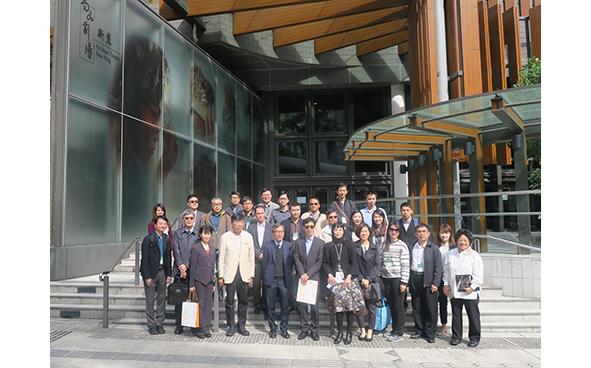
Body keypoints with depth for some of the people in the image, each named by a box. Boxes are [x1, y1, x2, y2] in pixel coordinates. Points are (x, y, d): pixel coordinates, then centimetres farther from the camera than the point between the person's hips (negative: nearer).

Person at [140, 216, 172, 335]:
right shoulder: (148, 239, -10)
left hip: (162, 271, 5)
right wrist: (147, 276, -15)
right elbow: (145, 259, -11)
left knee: (162, 298, 9)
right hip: (150, 272, -5)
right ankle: (151, 325, 11)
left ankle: (159, 323, 19)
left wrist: (168, 274, 7)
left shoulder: (166, 240, 8)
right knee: (150, 299, 1)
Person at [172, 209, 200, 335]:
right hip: (179, 270, 1)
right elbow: (176, 251, 2)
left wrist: (186, 266, -11)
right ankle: (179, 325, 12)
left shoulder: (198, 234, 7)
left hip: (193, 270, -1)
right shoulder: (177, 233, 11)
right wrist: (181, 266, -10)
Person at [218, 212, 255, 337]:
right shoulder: (225, 237, -1)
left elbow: (251, 257, 10)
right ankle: (231, 326, 15)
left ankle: (242, 325, 20)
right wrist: (221, 276, -2)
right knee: (229, 301, 2)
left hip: (244, 274, 2)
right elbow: (221, 258, 1)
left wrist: (251, 275, 7)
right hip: (230, 274, -2)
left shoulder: (248, 236, 7)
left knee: (243, 301, 7)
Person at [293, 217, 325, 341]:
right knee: (302, 305, 5)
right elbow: (296, 259, 3)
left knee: (314, 305, -1)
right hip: (301, 278, 2)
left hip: (314, 277, -2)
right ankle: (304, 328, 16)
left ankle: (314, 329, 12)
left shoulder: (320, 243, 2)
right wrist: (302, 274, -9)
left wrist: (308, 274, -10)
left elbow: (319, 262, -3)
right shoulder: (298, 242, 9)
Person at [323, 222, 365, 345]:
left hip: (349, 279, -1)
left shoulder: (349, 245, 4)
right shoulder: (328, 246, 8)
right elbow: (325, 263, 8)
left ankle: (349, 333, 7)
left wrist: (349, 277, -10)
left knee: (350, 304, -5)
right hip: (335, 279, 1)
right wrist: (330, 275, -8)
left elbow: (354, 262, 1)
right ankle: (339, 332, 11)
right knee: (337, 306, -2)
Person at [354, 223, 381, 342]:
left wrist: (368, 279, -8)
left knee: (372, 307, 0)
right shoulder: (354, 247, 4)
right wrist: (361, 279, -9)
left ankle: (370, 331, 10)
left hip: (372, 281, 1)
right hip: (358, 282, 0)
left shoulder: (374, 248, 8)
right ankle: (362, 330, 13)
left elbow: (377, 265, 3)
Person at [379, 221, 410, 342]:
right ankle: (394, 330, 23)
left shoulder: (402, 246, -4)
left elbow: (406, 265, -6)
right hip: (386, 279, 4)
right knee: (391, 306, 11)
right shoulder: (384, 245, 10)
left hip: (397, 279, -4)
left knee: (398, 307, 1)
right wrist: (380, 277, 8)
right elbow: (380, 262, 14)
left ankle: (399, 332, 11)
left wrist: (404, 282, -11)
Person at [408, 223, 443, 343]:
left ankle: (430, 333, 13)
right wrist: (408, 281, 5)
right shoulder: (412, 248, 9)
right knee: (417, 308, 10)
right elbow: (408, 264, 11)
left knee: (431, 308, 1)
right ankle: (419, 331, 22)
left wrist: (435, 283, -9)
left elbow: (438, 267, -3)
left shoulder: (434, 248, 0)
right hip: (414, 280, 3)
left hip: (428, 281, -3)